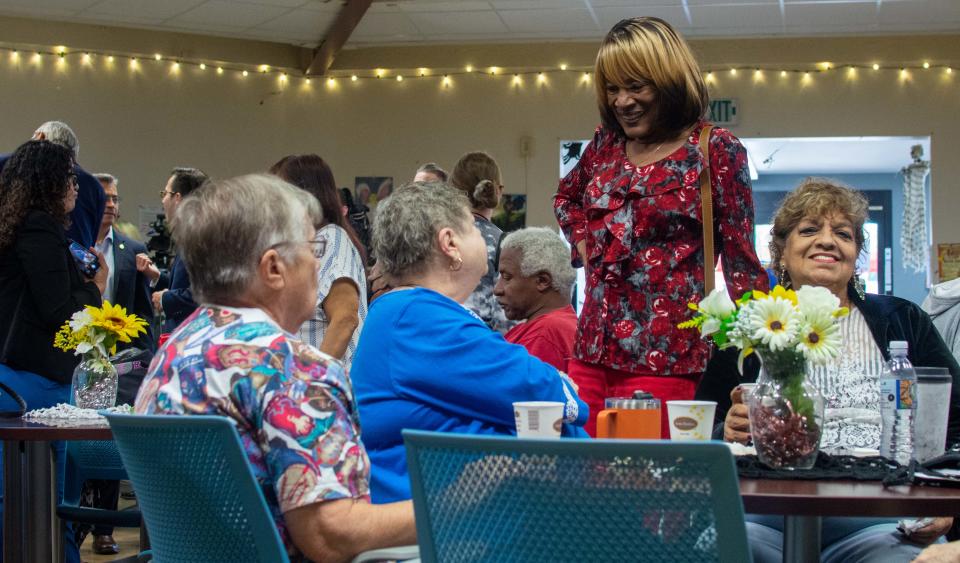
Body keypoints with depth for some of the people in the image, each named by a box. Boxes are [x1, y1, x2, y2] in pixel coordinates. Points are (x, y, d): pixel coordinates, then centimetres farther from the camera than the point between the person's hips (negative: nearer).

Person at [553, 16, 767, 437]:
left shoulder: (716, 151, -3)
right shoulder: (607, 143, 11)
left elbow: (740, 258, -3)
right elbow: (567, 197, 31)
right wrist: (585, 247, 13)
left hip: (666, 357, -5)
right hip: (592, 351, 5)